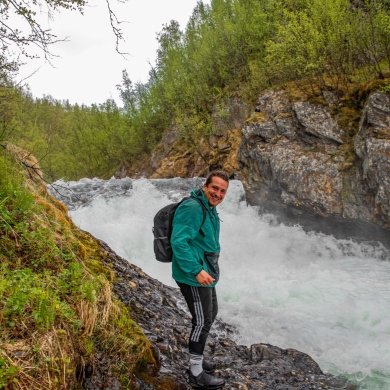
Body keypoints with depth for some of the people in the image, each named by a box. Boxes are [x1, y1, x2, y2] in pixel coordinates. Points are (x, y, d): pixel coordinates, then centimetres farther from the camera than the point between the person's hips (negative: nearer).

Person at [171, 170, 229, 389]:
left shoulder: (210, 209, 10)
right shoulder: (193, 208, -22)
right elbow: (178, 241, -29)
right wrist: (196, 270, -31)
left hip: (205, 273, 11)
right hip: (193, 276, -11)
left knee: (211, 314, 22)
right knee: (202, 321, -2)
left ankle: (197, 358, 39)